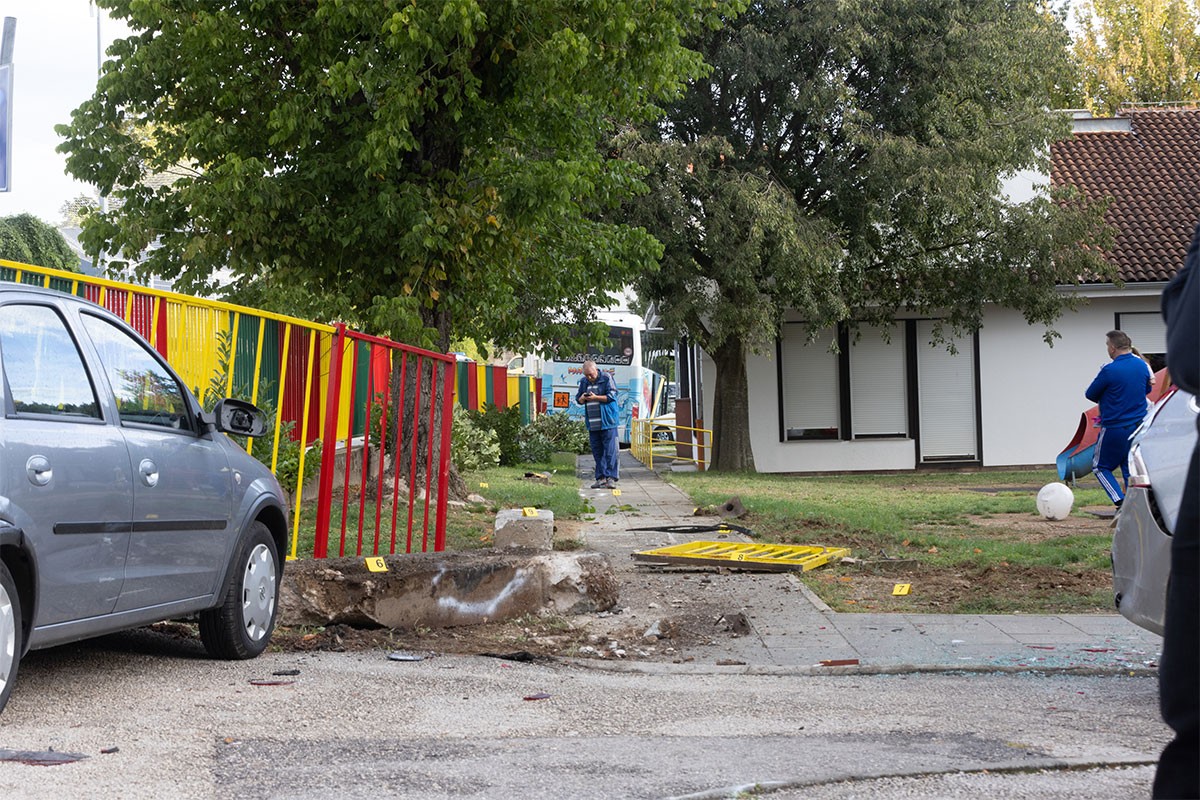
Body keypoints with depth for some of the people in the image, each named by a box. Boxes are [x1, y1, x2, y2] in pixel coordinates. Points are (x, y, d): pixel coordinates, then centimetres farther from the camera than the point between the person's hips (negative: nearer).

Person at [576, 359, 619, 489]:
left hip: (607, 422, -5)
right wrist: (582, 398, -6)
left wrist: (595, 397, -16)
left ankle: (611, 477, -7)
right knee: (597, 452, 6)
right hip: (592, 424, 5)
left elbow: (612, 396, -9)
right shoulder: (583, 381, 13)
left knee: (610, 451, -7)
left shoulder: (607, 378, -3)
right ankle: (601, 478, 10)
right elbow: (578, 399, 17)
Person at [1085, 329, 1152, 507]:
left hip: (1114, 429, -6)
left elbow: (1090, 394, -5)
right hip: (1138, 425, 6)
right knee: (1130, 469, 14)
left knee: (1100, 466, 8)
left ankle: (1120, 501, -8)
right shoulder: (1142, 365, 3)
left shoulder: (1109, 370, -18)